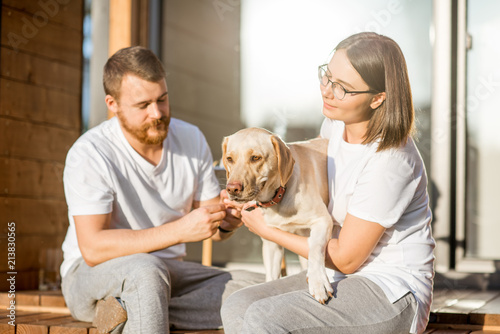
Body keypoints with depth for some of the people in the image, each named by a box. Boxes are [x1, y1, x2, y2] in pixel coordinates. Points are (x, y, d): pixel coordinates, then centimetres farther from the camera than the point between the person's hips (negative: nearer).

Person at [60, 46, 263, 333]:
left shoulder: (191, 139, 0)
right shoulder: (90, 154, -17)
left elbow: (213, 231, 7)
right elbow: (93, 248, -27)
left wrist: (227, 221, -19)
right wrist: (180, 230, -34)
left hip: (167, 271, 6)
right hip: (92, 275, -6)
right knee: (146, 270, -39)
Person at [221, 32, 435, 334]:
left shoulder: (391, 161, -24)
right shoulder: (335, 123, 2)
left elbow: (346, 259, -17)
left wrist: (267, 229, -10)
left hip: (392, 290, -8)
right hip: (345, 278, 8)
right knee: (237, 308, -10)